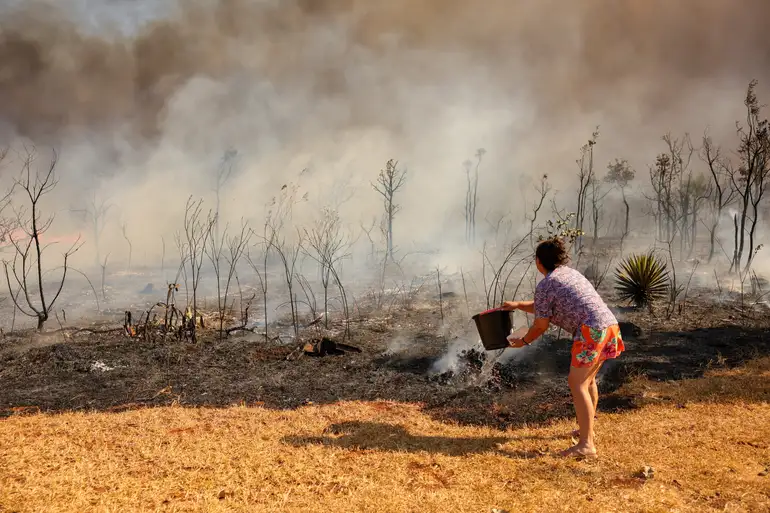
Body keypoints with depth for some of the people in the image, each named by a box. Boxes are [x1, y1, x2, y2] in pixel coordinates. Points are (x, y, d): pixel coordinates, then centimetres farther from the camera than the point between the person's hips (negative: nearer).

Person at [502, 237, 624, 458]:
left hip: (591, 331, -9)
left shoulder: (544, 286, -4)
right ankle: (587, 429, 36)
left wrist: (524, 341, 20)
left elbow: (541, 325, 3)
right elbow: (545, 307, 34)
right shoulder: (570, 273, 23)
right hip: (610, 325, 9)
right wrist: (517, 305, 40)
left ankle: (586, 445, -13)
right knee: (587, 379, 24)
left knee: (577, 384, -7)